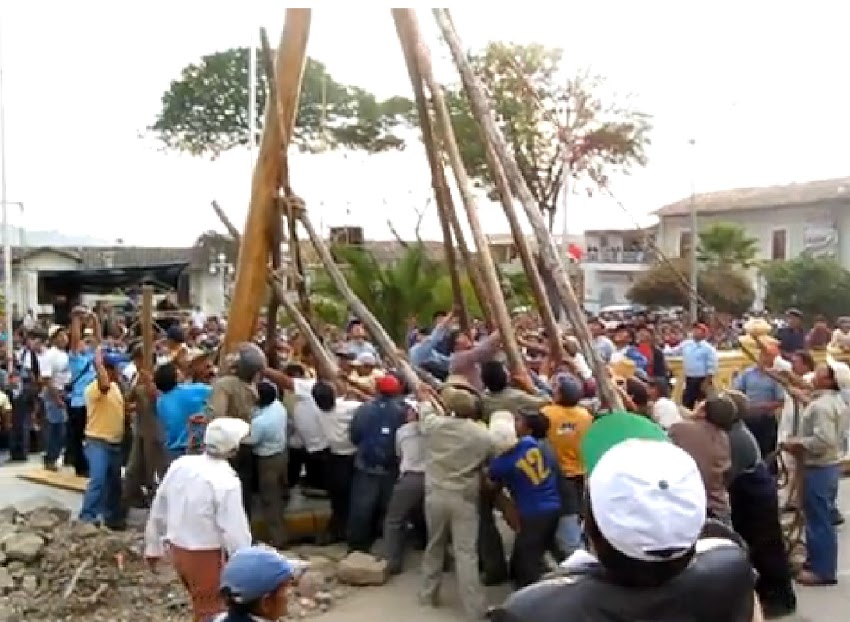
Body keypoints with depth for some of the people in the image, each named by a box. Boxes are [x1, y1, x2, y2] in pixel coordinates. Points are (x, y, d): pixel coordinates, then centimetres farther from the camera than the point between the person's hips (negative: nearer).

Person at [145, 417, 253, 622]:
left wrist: (153, 547, 18)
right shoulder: (226, 481, -23)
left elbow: (158, 509, 5)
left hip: (177, 550, 7)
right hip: (209, 557, -7)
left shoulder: (180, 464, -4)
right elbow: (236, 531, -21)